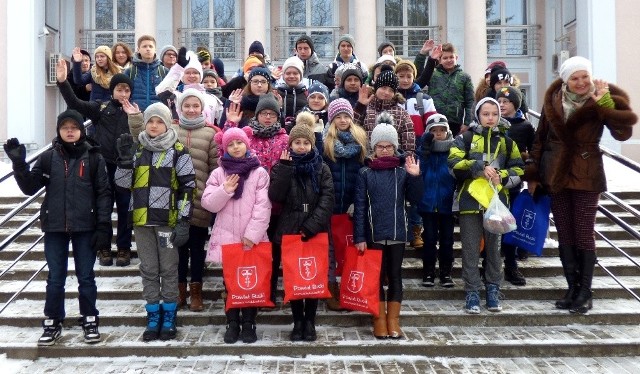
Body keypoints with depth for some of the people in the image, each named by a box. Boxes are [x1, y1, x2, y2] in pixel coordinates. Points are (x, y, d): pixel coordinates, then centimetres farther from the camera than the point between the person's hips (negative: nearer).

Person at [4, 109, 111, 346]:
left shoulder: (93, 158, 0)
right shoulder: (48, 158, 5)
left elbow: (103, 193, -2)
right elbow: (29, 188, 4)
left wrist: (103, 226, -9)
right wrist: (19, 163, -11)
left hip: (85, 227, -2)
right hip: (55, 228, 2)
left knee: (86, 277, 7)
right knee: (55, 278, 9)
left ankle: (90, 321, 19)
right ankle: (52, 323, 21)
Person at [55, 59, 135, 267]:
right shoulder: (100, 108, 6)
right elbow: (74, 103, -4)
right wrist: (63, 82, -16)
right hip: (104, 166, 0)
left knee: (125, 209, 5)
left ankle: (124, 248, 17)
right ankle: (103, 248, 20)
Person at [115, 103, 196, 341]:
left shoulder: (178, 151, -2)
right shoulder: (137, 149, 10)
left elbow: (187, 188, -5)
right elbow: (123, 184, 7)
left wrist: (184, 221, -11)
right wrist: (125, 158, -8)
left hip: (168, 220, -4)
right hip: (142, 220, 4)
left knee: (168, 269, 4)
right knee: (148, 269, 9)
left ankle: (169, 317, 15)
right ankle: (153, 317, 18)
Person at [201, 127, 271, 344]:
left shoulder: (260, 173, 0)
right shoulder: (218, 173, 6)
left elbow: (263, 206, -7)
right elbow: (208, 203, 1)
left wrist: (253, 234, -14)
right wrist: (224, 190, -15)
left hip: (253, 239, -2)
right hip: (227, 237, 2)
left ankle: (249, 323, 16)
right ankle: (232, 323, 19)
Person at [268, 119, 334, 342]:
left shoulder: (322, 169, 4)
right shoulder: (281, 167, 5)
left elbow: (327, 201, -5)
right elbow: (275, 197, -11)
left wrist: (310, 227, -14)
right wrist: (285, 167, -15)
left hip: (316, 233, 0)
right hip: (289, 232, 0)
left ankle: (310, 322, 17)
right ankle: (298, 322, 17)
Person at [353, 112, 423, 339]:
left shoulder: (403, 171, 3)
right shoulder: (365, 173, -2)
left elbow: (414, 199, 2)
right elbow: (359, 207, -4)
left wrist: (415, 177, -11)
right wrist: (359, 236, -9)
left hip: (397, 232, 1)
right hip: (373, 233, -1)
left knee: (395, 275, 9)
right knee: (376, 276, 7)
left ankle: (393, 321, 18)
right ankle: (379, 320, 17)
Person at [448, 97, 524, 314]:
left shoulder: (506, 141, 11)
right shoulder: (465, 139, 2)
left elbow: (518, 170, 11)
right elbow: (454, 164, -10)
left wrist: (502, 176, -9)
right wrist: (480, 167, -20)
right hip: (470, 201, -2)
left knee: (494, 247, 10)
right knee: (471, 249, 2)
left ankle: (493, 291, 21)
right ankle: (472, 293, 9)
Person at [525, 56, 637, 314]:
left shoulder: (601, 102, -5)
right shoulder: (553, 101, 3)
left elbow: (623, 133, -18)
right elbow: (540, 138, 9)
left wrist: (605, 104, -26)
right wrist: (533, 174, 6)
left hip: (586, 176, -3)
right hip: (557, 176, 3)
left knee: (584, 235, 0)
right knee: (565, 237, 8)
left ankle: (585, 293, 10)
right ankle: (573, 289, 18)